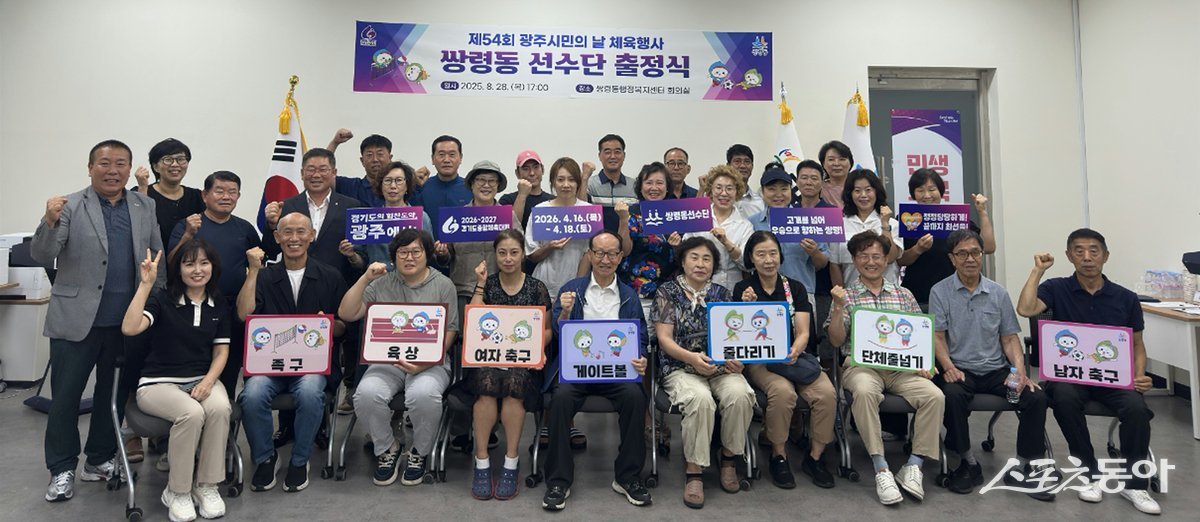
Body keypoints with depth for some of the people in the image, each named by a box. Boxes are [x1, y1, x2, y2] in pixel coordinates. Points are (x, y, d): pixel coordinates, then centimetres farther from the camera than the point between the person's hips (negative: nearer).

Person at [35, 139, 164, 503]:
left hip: (128, 321, 3)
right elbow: (41, 256, -10)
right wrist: (50, 222, -29)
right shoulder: (70, 207, -4)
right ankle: (62, 469, 20)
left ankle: (100, 461, 28)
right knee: (65, 395, 6)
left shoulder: (145, 207, 6)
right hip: (77, 319, -3)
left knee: (114, 394, 13)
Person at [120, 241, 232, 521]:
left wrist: (208, 381, -12)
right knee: (192, 413, -34)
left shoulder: (220, 306, 7)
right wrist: (146, 283, -23)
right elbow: (129, 328, -22)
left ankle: (207, 487, -14)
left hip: (202, 380, 3)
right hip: (159, 383, -3)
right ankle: (177, 491, -11)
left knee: (220, 407, -31)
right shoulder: (162, 300, -4)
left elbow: (221, 351, 7)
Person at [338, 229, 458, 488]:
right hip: (387, 361, 2)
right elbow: (346, 313, 6)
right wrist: (365, 279, -4)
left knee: (424, 394, -35)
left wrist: (426, 362, -15)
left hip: (431, 362, -2)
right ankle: (386, 448, 1)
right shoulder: (382, 283, 13)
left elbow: (450, 331, -1)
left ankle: (420, 452, -4)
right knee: (367, 394, -29)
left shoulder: (443, 285, 6)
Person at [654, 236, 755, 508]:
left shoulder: (722, 294, 12)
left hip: (721, 366, 3)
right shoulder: (667, 292, 2)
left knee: (739, 395, -29)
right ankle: (694, 471, -20)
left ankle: (729, 457, -4)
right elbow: (664, 339, -5)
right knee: (700, 399, -35)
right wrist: (692, 357, -22)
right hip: (680, 368, -3)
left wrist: (736, 358, -15)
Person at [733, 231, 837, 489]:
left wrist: (794, 351, -21)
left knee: (827, 393, -25)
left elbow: (803, 333, 1)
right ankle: (778, 456, -11)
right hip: (759, 360, -3)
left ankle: (814, 457, -3)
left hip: (795, 357, 3)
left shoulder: (796, 288, 10)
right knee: (783, 391, -34)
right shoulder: (743, 289, 4)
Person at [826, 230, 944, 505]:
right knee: (864, 391, -36)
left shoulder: (903, 295, 17)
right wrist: (838, 308, -13)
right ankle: (881, 469, -27)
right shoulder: (846, 295, 9)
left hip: (901, 367, 3)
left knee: (935, 395, -24)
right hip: (861, 366, -3)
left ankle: (913, 466, -12)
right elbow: (836, 341, 2)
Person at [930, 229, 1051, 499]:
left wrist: (1020, 370, -7)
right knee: (952, 395, -35)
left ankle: (1023, 467, -5)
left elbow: (1010, 337, 10)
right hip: (960, 369, -3)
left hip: (996, 369, 3)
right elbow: (937, 336, -3)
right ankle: (968, 462, -14)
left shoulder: (998, 293, 11)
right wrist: (948, 367, -20)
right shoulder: (940, 292, 2)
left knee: (1037, 397, -22)